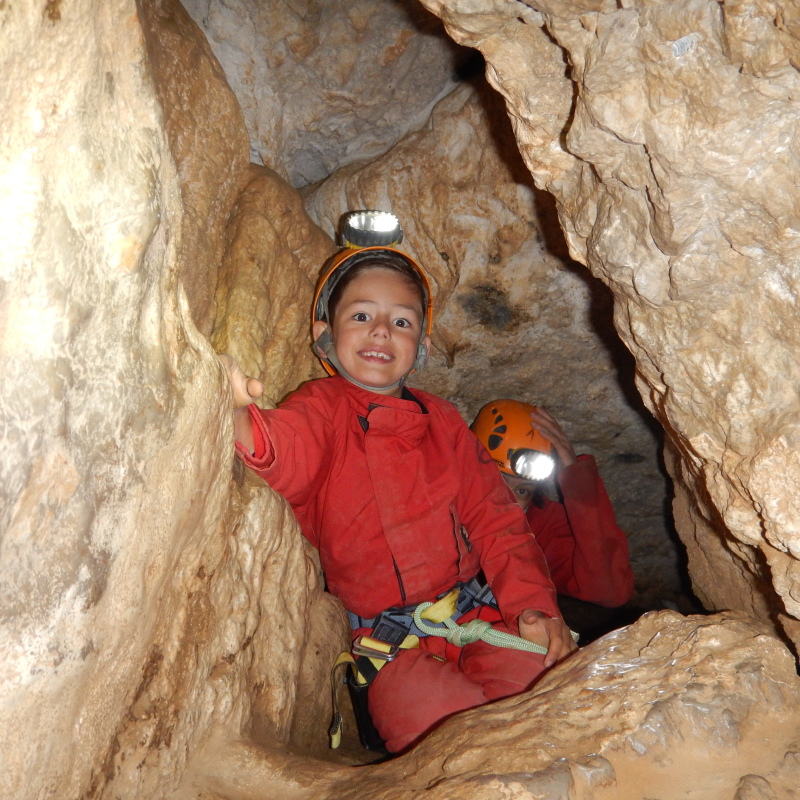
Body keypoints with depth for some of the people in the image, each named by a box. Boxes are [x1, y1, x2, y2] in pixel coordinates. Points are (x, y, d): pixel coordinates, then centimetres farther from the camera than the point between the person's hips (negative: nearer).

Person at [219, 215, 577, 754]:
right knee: (428, 713, -31)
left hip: (480, 619, 4)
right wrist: (239, 417, -51)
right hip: (389, 647, -3)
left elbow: (492, 518, 11)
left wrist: (531, 601, -5)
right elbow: (286, 451, -26)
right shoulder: (322, 410, -1)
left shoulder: (442, 421, 12)